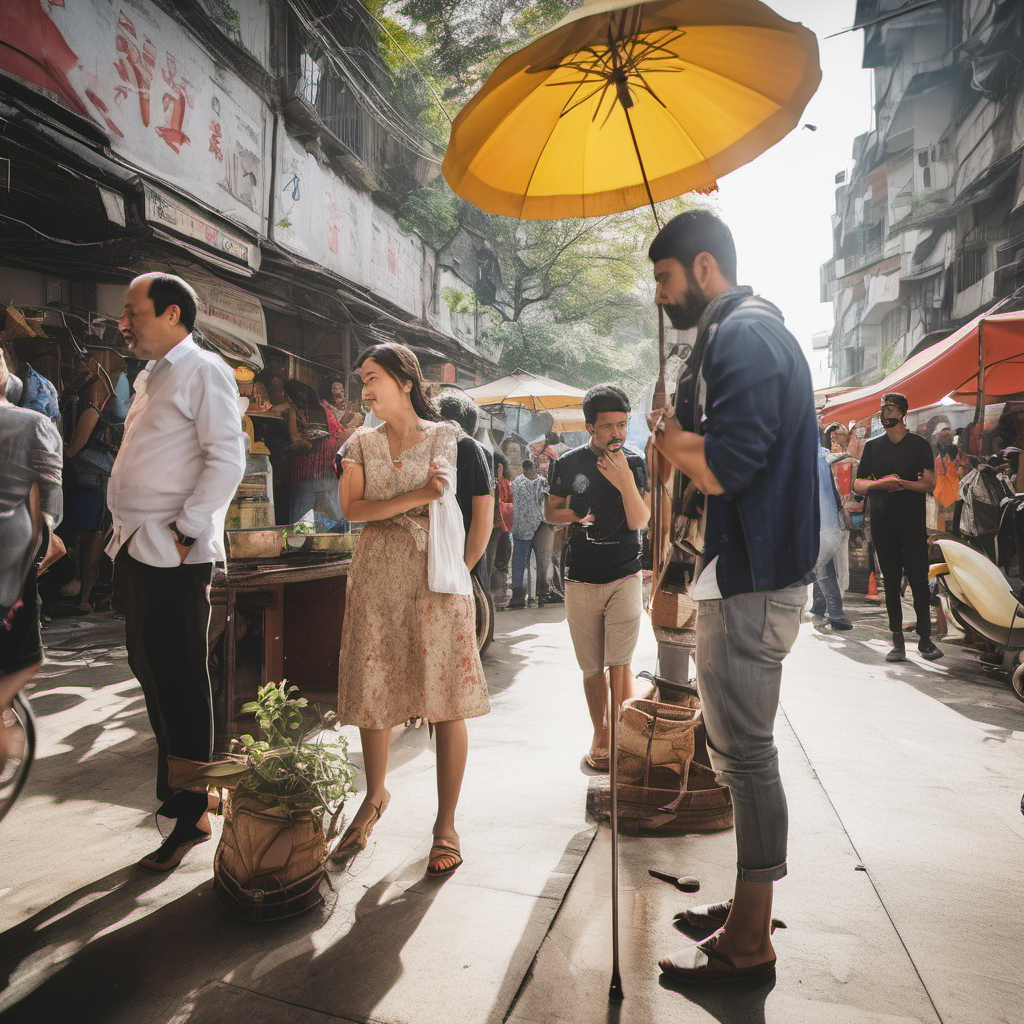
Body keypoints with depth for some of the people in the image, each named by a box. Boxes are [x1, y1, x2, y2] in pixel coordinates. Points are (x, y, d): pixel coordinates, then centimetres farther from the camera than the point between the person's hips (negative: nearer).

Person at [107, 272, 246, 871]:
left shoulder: (204, 371, -8)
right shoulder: (151, 376, 20)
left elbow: (228, 460, -18)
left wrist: (185, 532, -19)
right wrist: (131, 531, 16)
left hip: (175, 555, -9)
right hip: (137, 548, 9)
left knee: (179, 682, -3)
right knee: (152, 671, 16)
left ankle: (192, 815, 10)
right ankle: (178, 787, 33)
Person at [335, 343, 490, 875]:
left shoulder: (447, 436, 5)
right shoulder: (361, 442, 12)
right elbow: (352, 508, -2)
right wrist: (417, 497, -12)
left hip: (436, 575, -3)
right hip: (376, 577, 3)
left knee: (447, 698, -3)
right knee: (372, 691, 8)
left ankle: (446, 823, 11)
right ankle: (375, 796, 33)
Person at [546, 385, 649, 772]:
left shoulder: (635, 462, -2)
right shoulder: (567, 464, 0)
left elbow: (640, 521, -9)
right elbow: (551, 512, 12)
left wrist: (625, 482, -23)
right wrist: (578, 516, -8)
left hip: (624, 576, -1)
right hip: (580, 580, 2)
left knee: (619, 663, -6)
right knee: (592, 667, 10)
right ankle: (600, 735, 28)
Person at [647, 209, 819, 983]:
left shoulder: (743, 336, -14)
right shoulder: (747, 332, 20)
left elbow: (723, 467, -25)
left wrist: (668, 437, -8)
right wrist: (681, 435, 3)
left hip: (749, 584, -11)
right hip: (744, 576, 11)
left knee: (745, 751, 0)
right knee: (741, 745, 18)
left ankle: (748, 943, 17)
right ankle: (749, 904, 35)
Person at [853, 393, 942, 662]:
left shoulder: (919, 445, 5)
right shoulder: (872, 445, 12)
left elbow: (929, 484, -2)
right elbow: (858, 484, 9)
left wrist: (900, 482, -15)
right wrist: (881, 483, -10)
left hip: (913, 522, -2)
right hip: (882, 523, 2)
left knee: (919, 580, -4)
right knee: (891, 582, 4)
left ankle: (925, 639, 5)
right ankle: (898, 642, 9)